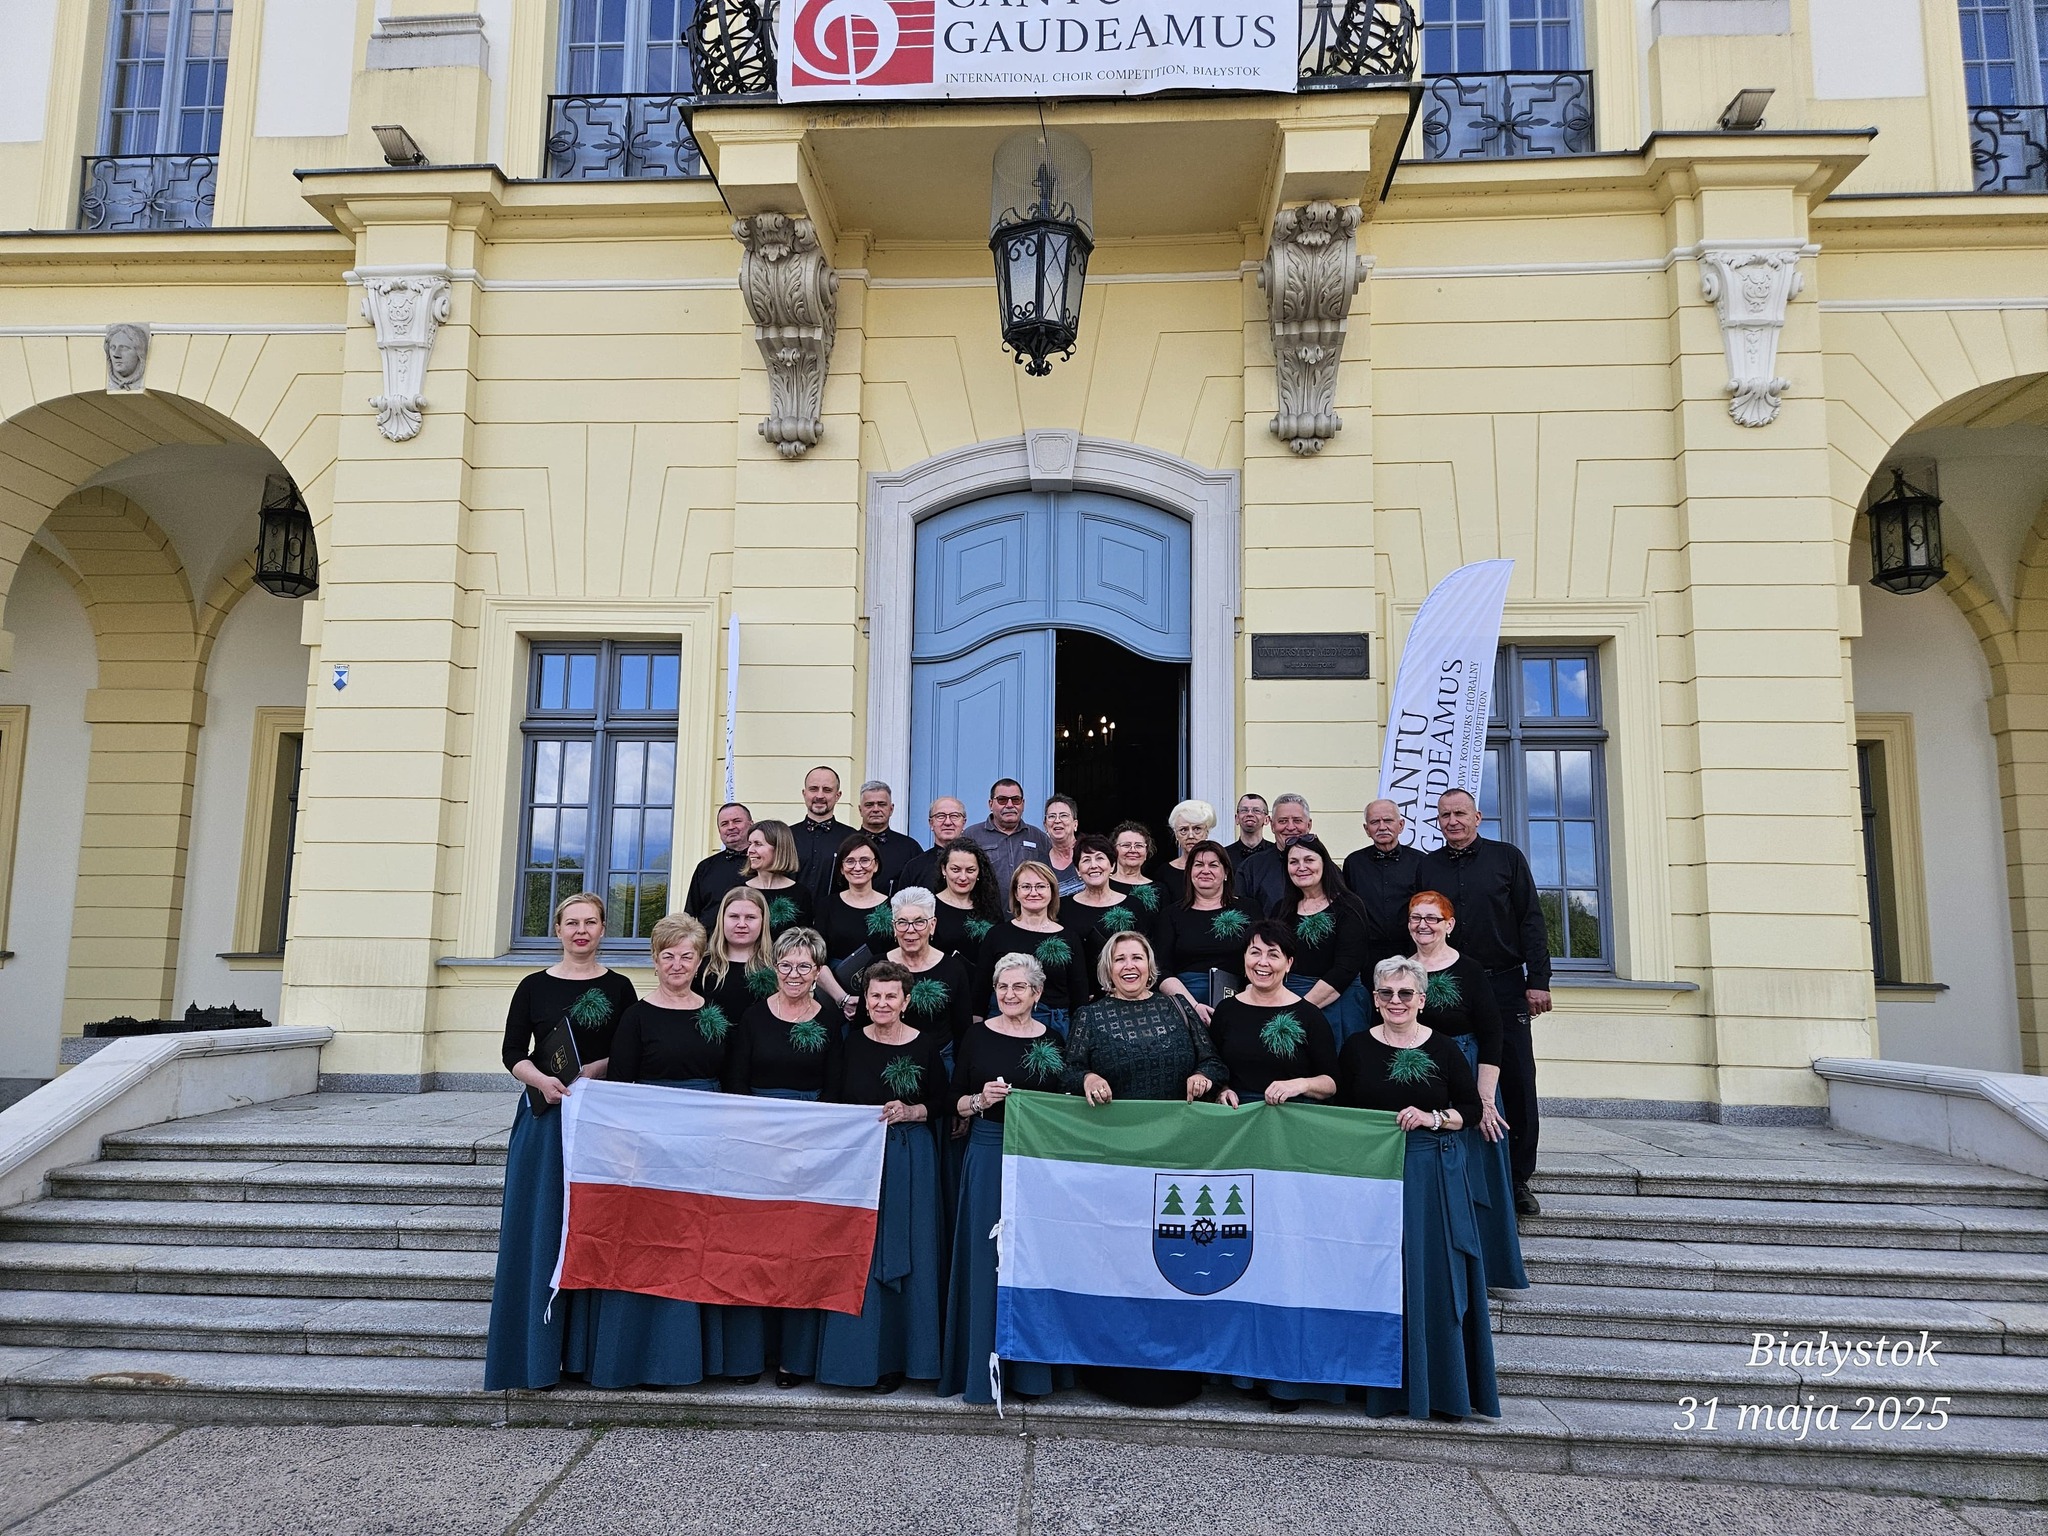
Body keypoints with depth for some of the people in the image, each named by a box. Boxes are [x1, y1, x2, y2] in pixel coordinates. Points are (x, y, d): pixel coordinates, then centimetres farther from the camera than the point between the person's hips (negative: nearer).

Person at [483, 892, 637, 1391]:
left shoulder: (618, 988, 6)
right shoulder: (534, 986, 6)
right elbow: (513, 1053, 2)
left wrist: (594, 1070, -13)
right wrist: (542, 1079, -16)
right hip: (544, 1119, 0)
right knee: (538, 1231, 1)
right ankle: (537, 1350, 10)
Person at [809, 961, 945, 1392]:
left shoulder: (926, 1045, 0)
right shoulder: (850, 1043, 2)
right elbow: (828, 1102, 5)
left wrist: (911, 1111, -13)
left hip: (909, 1161, -1)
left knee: (903, 1255, 2)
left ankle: (894, 1357, 13)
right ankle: (854, 1354, 15)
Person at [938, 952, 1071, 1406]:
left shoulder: (1052, 1041, 5)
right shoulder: (978, 1036, 2)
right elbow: (955, 1101, 4)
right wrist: (981, 1100, -14)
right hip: (988, 1157, -1)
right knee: (985, 1258, 1)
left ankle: (1030, 1369, 18)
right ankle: (982, 1367, 13)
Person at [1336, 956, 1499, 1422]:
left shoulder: (1443, 1050, 3)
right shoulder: (1357, 1047, 5)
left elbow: (1471, 1108, 5)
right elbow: (1341, 1112, 7)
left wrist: (1434, 1118, -11)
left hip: (1433, 1174, 0)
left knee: (1434, 1272, -2)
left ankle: (1438, 1383, 9)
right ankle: (1388, 1384, 11)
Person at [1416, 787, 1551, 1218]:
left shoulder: (1507, 858, 4)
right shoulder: (1427, 866, 9)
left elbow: (1531, 921, 2)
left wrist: (1538, 980, -5)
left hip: (1504, 985, -1)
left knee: (1517, 1082, 0)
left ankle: (1517, 1180, 10)